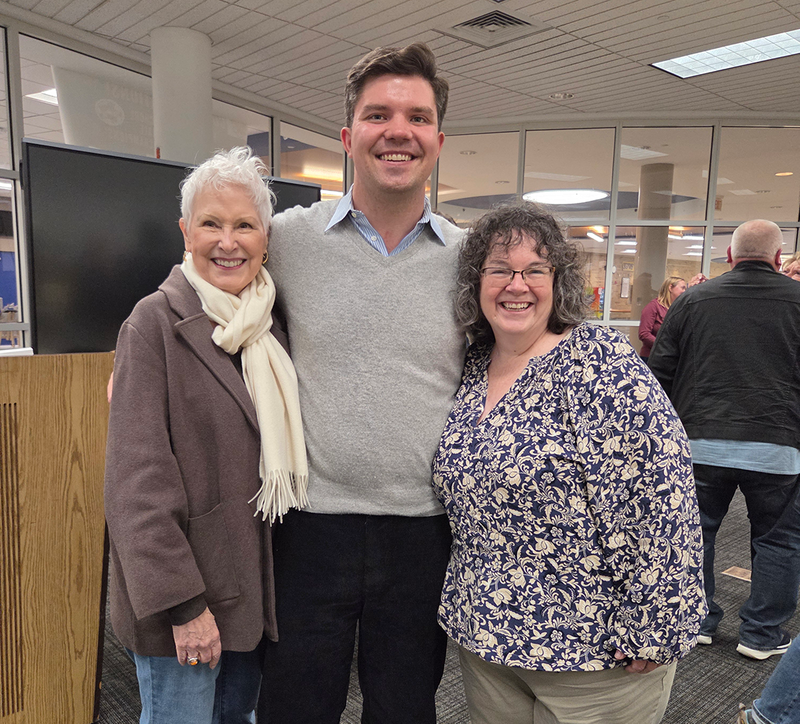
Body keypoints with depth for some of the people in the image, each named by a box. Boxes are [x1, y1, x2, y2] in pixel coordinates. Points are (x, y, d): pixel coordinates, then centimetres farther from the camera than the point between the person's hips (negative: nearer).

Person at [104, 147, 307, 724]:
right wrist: (182, 602, -18)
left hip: (257, 584, 6)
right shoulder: (156, 321, -12)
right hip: (184, 594, -5)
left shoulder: (269, 324, 6)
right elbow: (139, 478, -16)